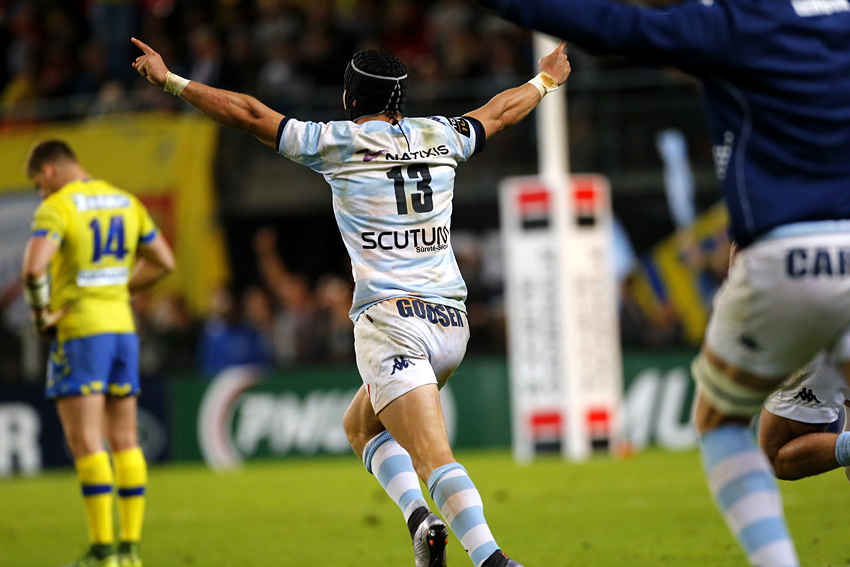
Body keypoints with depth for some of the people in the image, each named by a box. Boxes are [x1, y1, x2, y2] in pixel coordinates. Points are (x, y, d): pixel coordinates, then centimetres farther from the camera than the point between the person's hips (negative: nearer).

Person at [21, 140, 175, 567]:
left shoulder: (57, 208, -10)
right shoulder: (125, 202, 12)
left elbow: (34, 266, -25)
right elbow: (163, 262, 19)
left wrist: (41, 312, -10)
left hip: (78, 329, -7)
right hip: (122, 326, 7)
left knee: (84, 440, -7)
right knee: (124, 440, 8)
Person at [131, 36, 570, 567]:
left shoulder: (337, 143, 1)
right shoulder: (440, 137, 14)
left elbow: (249, 114, 5)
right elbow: (500, 111, 34)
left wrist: (171, 81, 15)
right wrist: (545, 81, 54)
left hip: (390, 320, -6)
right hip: (452, 324, 6)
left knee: (435, 458, -15)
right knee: (361, 425, 24)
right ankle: (422, 516, 5)